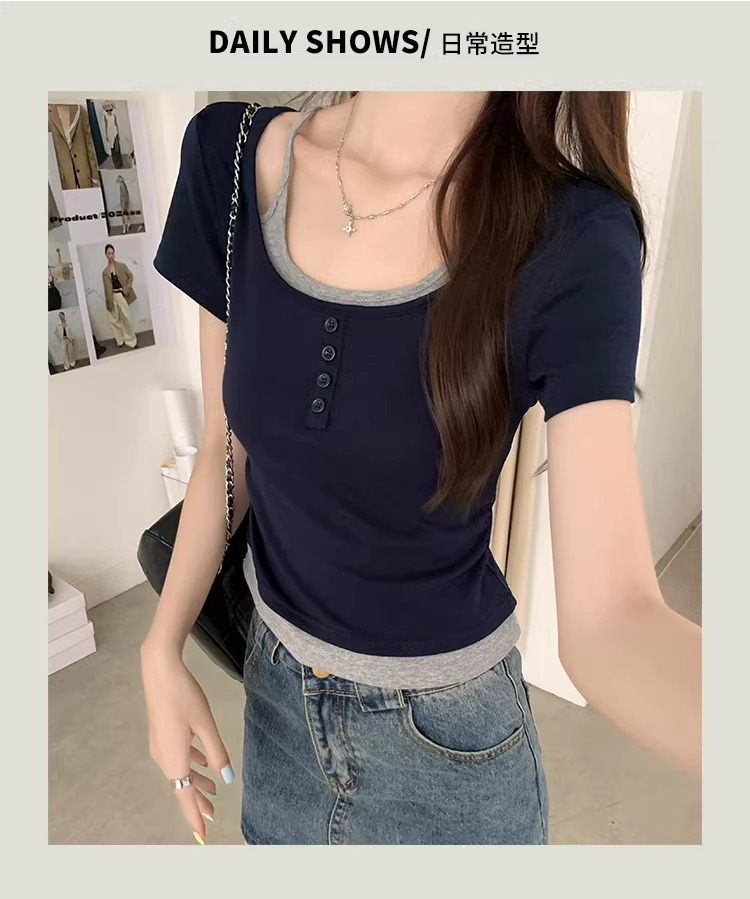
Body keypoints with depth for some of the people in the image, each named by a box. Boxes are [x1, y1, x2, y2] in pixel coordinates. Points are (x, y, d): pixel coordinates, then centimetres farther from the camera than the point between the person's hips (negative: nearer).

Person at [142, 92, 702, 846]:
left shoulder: (572, 240, -23)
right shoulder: (233, 158, -12)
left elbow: (610, 614, -28)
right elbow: (225, 447, -3)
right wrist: (162, 650, -4)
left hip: (445, 724, -3)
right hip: (277, 675, 4)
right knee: (278, 833, 30)